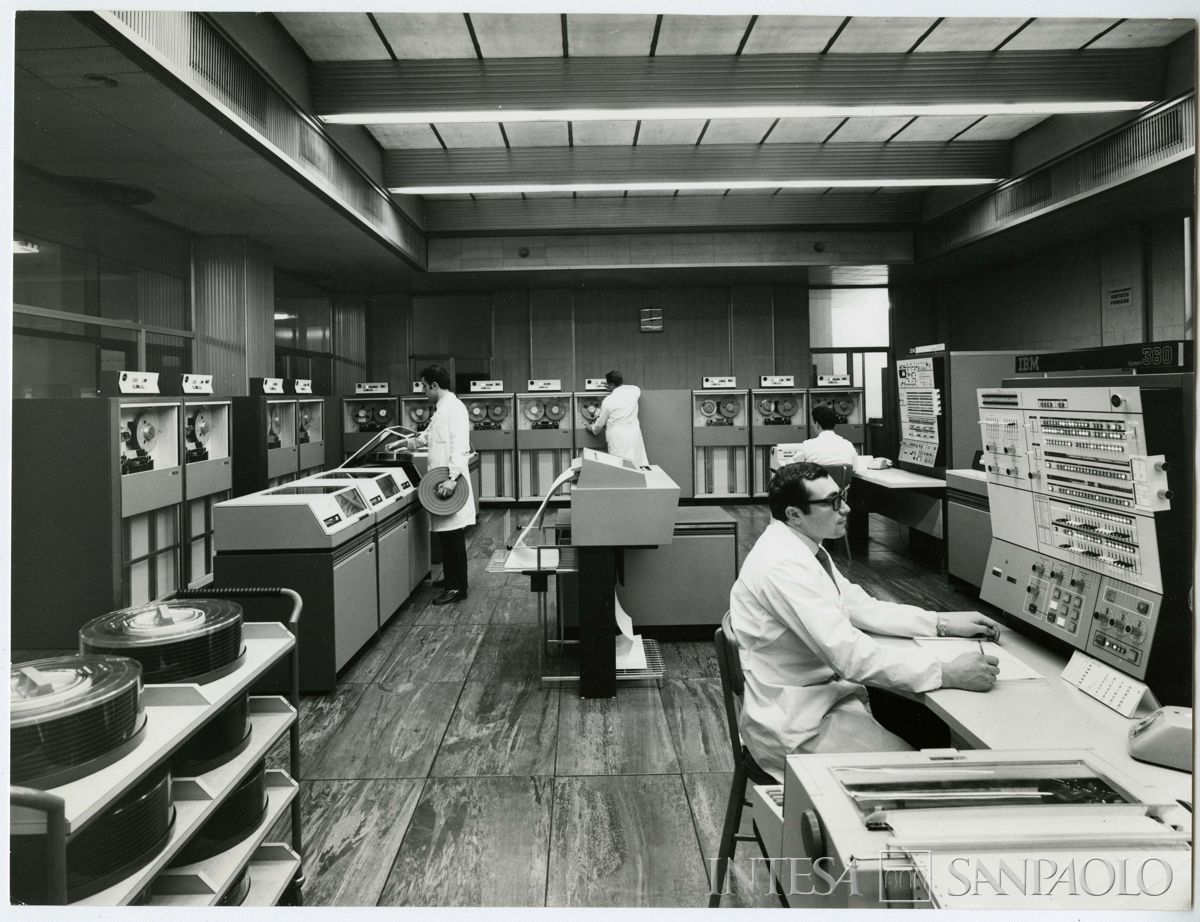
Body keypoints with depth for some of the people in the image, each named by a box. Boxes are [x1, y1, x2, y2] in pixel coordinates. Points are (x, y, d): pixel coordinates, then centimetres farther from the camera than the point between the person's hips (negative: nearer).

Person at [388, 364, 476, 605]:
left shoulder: (454, 408, -14)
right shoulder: (440, 409, 15)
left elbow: (460, 446, -22)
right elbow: (427, 437, 31)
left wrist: (452, 478, -27)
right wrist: (403, 443, 34)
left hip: (450, 484, -9)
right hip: (440, 480, 9)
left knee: (453, 536, -3)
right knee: (444, 534, 16)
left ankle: (458, 588, 3)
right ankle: (450, 578, 27)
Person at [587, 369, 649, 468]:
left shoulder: (608, 401, -7)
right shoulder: (634, 390, 2)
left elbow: (600, 423, 6)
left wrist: (592, 428, 28)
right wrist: (615, 388, 36)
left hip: (617, 439, -4)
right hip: (634, 436, 4)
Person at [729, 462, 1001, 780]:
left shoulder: (803, 547, 6)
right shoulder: (782, 565, -26)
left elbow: (861, 607, 11)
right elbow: (849, 654, -29)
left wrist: (943, 623, 2)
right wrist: (947, 673, -28)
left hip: (823, 691, 9)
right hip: (795, 722, -9)